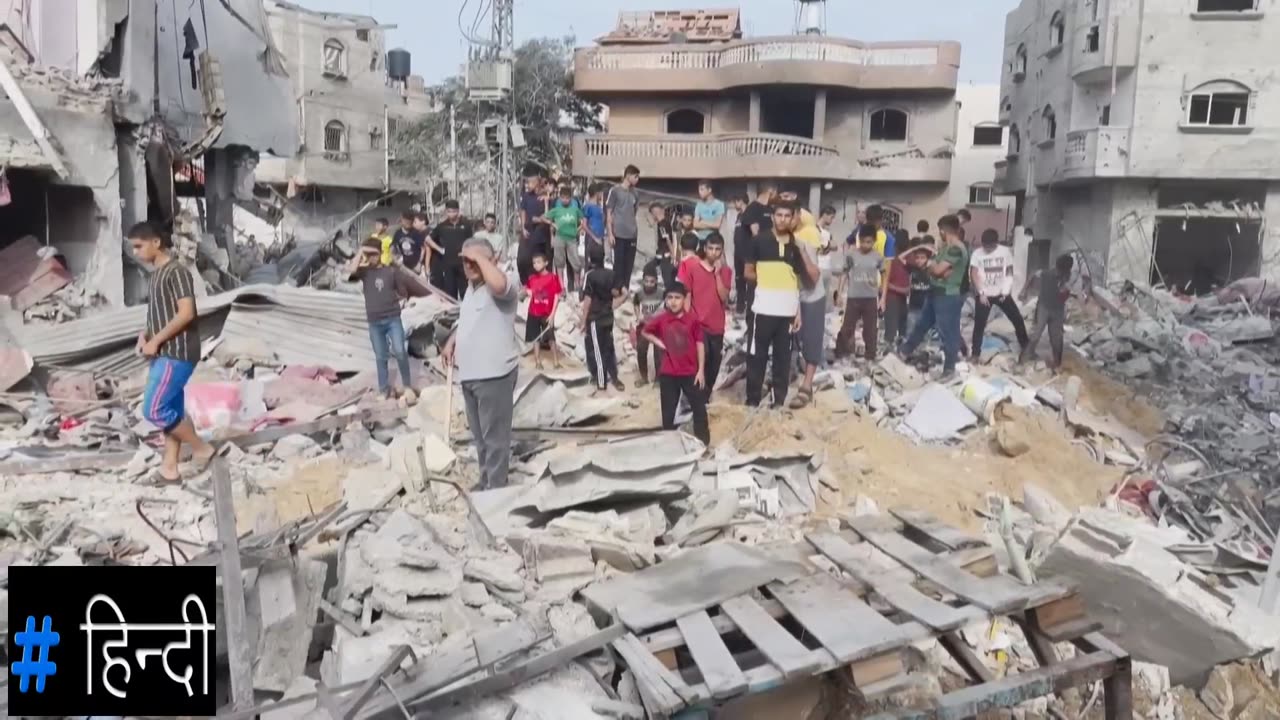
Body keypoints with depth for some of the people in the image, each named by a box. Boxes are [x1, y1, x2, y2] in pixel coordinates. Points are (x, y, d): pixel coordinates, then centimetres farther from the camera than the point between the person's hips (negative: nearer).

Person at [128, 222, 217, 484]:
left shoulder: (177, 272, -14)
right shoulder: (157, 274, 16)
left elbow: (186, 314, -22)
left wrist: (155, 341, -16)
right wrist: (145, 334, 6)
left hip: (176, 354, -10)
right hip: (164, 354, 10)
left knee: (154, 410, -10)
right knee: (170, 410, 11)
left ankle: (202, 448, 2)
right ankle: (169, 469, 16)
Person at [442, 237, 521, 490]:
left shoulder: (507, 282, -13)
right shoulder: (471, 285, 16)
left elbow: (498, 284, -39)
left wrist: (479, 257, -25)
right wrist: (451, 342, 18)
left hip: (494, 373, -9)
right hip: (469, 373, 9)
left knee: (494, 436, -3)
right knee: (479, 435, 19)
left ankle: (495, 489, 6)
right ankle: (485, 483, 31)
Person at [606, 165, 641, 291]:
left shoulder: (634, 192, 13)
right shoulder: (615, 191, -2)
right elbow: (609, 213, -2)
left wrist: (636, 230, 11)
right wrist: (610, 233, -8)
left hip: (632, 235, 5)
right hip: (619, 234, -5)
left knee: (629, 265, 6)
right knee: (619, 264, -2)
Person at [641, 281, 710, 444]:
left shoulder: (693, 320, -8)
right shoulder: (660, 319, -4)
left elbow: (700, 344, -3)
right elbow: (645, 332, 13)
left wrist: (701, 370, -4)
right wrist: (657, 342, -4)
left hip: (690, 372, -1)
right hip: (668, 373, 1)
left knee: (699, 406, 6)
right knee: (668, 409, 11)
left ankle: (703, 440, 19)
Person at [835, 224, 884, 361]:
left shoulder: (878, 257, -2)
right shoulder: (851, 255, -5)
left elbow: (884, 276, 7)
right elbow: (845, 274, 2)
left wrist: (883, 297, 4)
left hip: (871, 298, 1)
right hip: (853, 298, -1)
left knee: (870, 330, 8)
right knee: (846, 329, 3)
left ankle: (870, 358, 18)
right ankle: (840, 357, 12)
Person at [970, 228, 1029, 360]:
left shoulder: (1005, 252, -6)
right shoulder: (977, 253, -10)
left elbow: (1009, 272, 0)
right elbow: (974, 274, -12)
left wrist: (1006, 292, -4)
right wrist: (981, 293, -16)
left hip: (1002, 293, 2)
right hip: (984, 294, -2)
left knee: (1018, 319, 3)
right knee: (979, 325, -2)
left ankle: (1025, 347, 21)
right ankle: (975, 354, 10)